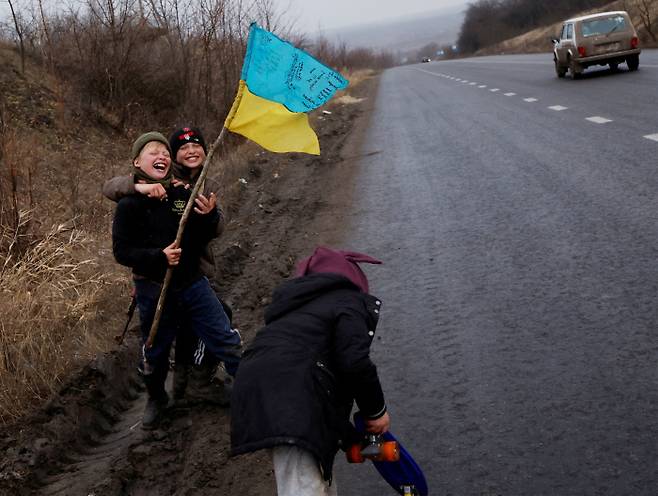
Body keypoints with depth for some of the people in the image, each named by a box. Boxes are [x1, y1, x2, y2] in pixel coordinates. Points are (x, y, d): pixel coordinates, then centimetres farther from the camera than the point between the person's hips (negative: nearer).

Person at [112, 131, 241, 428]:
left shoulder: (184, 194, 1)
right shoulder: (130, 204, -9)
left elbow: (203, 240, 8)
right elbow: (122, 251, -12)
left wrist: (209, 217, -13)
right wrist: (159, 256, -26)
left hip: (192, 284, 2)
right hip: (154, 290, -2)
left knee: (226, 342, 2)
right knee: (155, 352, 15)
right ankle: (156, 399, 41)